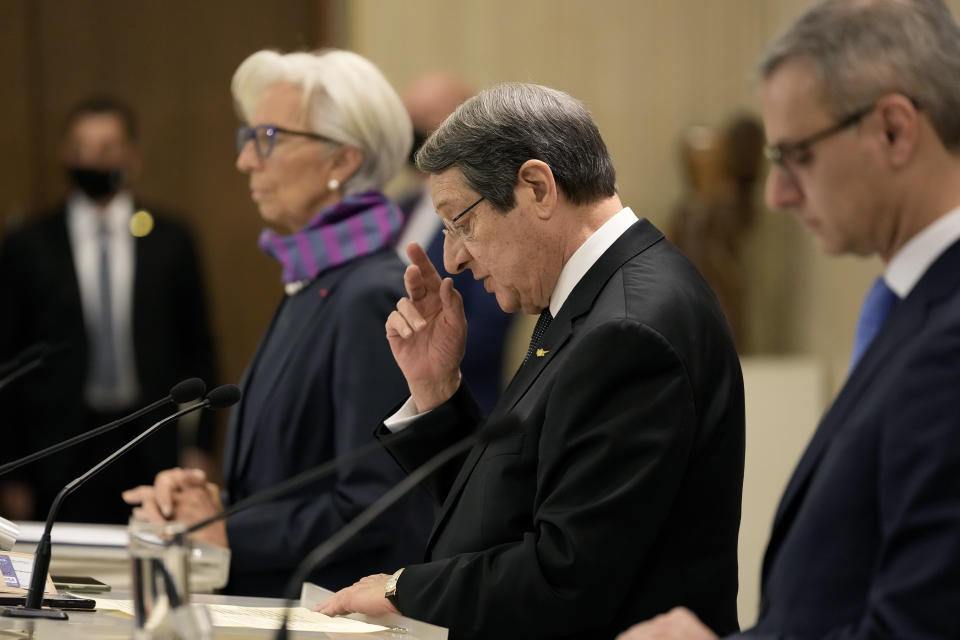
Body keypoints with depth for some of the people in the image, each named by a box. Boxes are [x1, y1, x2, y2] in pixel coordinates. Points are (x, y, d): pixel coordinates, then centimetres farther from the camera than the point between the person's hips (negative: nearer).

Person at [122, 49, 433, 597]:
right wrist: (215, 501, 4)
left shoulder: (373, 296, -13)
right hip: (276, 604, 8)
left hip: (343, 617, -8)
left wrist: (226, 532, -12)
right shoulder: (314, 283, 15)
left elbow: (371, 504, -17)